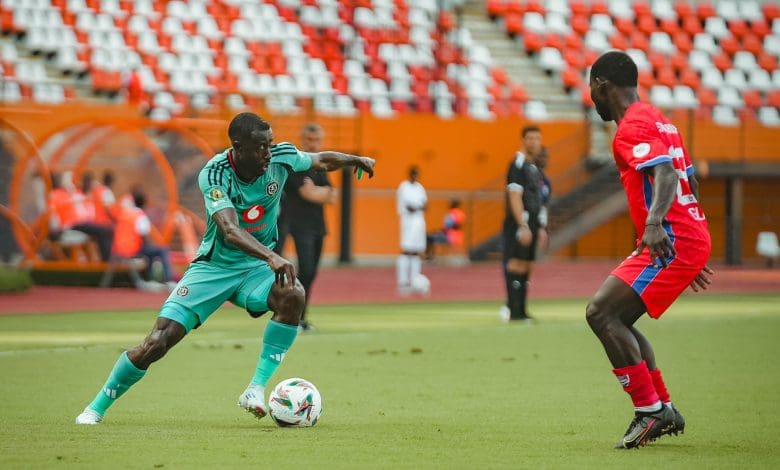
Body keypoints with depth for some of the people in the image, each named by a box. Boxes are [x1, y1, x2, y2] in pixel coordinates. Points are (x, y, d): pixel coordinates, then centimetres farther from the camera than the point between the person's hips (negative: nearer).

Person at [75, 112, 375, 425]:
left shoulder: (281, 157, -11)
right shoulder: (214, 174, -24)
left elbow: (321, 161, 14)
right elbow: (230, 231, -39)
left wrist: (356, 160, 3)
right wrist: (271, 257, -52)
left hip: (256, 268, 3)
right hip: (214, 266, -3)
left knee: (293, 297, -33)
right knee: (156, 343, -12)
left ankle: (256, 389, -24)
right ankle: (97, 407, 9)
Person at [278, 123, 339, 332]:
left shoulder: (319, 166, 18)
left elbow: (332, 198, 11)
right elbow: (307, 193, -17)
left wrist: (316, 191, -9)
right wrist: (326, 192, -2)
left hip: (318, 226, 8)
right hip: (301, 226, -8)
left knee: (311, 273, 7)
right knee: (305, 270, -17)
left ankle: (300, 317, 13)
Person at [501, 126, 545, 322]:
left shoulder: (534, 167, 19)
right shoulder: (518, 164, -9)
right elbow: (515, 198, -16)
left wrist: (540, 228, 22)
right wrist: (523, 226, -22)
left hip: (530, 224, 10)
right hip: (519, 224, -10)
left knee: (527, 266, 9)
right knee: (516, 263, -13)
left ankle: (520, 310, 12)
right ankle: (513, 310, -16)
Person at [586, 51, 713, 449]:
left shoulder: (633, 127, -10)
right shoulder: (657, 121, 21)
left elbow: (666, 175, -27)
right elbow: (688, 182, 26)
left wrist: (655, 224, -42)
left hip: (671, 241, -10)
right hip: (691, 237, 10)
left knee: (600, 312, -14)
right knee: (616, 319, 16)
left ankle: (650, 411, -13)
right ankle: (663, 409, 15)